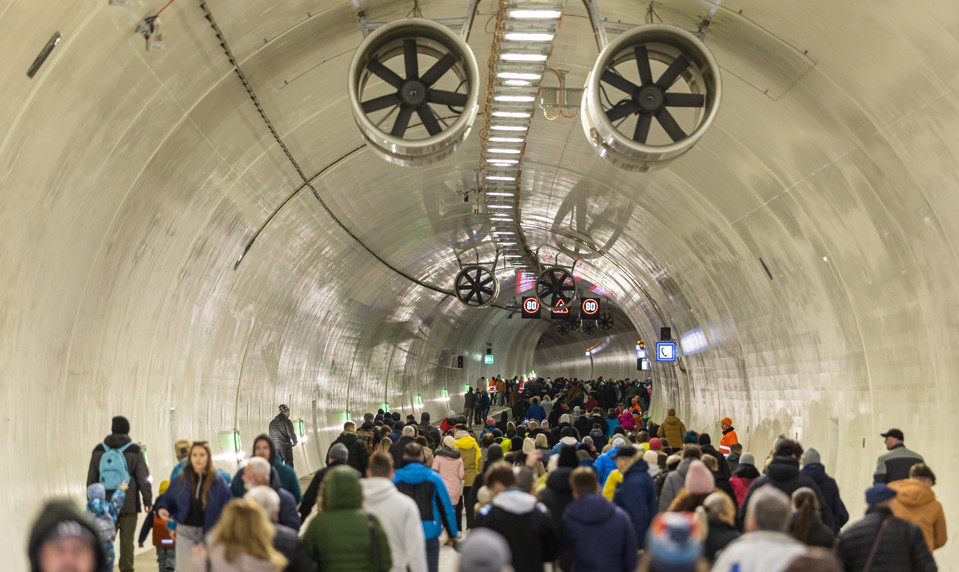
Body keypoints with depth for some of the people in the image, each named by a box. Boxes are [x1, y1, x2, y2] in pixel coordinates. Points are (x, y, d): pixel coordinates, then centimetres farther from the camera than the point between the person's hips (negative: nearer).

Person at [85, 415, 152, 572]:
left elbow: (91, 479, 9)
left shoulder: (99, 450, 6)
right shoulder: (134, 451, -5)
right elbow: (144, 478, -4)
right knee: (126, 541, 2)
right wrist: (148, 500, 3)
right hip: (128, 505, -3)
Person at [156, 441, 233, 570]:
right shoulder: (181, 479, -2)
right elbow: (168, 499, 8)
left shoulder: (218, 481, -7)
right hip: (185, 532, 1)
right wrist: (162, 509, -13)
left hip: (209, 534, -1)